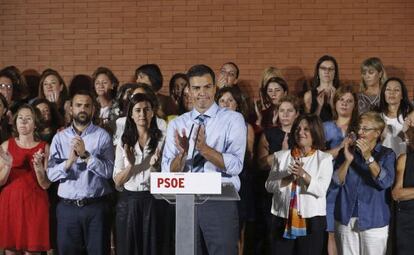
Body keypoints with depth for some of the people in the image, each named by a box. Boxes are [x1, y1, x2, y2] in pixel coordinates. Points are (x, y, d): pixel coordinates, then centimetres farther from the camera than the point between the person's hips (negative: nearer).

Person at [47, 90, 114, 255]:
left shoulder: (103, 136, -1)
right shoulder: (59, 137, 6)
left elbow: (108, 171, -11)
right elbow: (51, 174, -2)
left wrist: (86, 155, -20)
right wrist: (69, 160, -18)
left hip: (97, 206, -2)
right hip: (67, 207, 2)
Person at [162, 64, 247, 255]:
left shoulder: (233, 119, -1)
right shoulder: (176, 124, 8)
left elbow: (235, 165, -12)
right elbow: (168, 171, 1)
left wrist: (204, 148, -24)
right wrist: (182, 153, -18)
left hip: (220, 203, -3)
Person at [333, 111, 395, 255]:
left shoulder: (387, 154, 1)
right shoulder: (347, 152, 9)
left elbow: (386, 182, -15)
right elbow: (337, 180, -1)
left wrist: (368, 157, -22)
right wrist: (348, 160, -16)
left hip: (374, 221, -2)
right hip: (346, 218, 3)